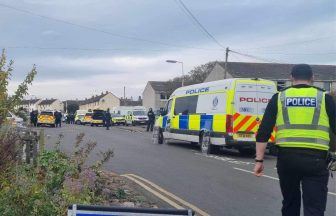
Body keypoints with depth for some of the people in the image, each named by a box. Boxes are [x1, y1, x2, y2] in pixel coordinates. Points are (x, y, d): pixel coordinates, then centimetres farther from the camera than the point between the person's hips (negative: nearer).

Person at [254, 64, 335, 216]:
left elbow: (264, 131, 2)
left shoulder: (279, 98, 8)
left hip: (287, 157, 2)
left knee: (290, 203, 20)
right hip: (315, 159, -2)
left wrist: (259, 160, 5)